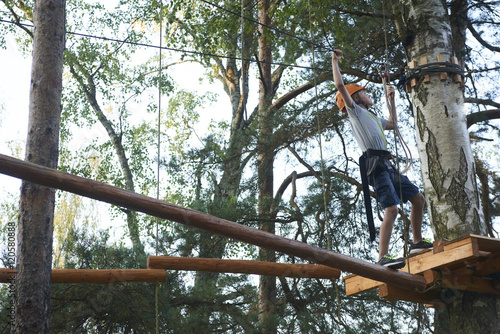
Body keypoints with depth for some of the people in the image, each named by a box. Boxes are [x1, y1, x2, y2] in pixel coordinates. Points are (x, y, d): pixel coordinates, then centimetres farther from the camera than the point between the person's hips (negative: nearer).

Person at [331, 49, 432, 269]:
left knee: (418, 199, 10)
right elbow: (340, 86, -4)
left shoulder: (372, 117, 30)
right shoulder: (355, 112, 6)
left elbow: (392, 124, 46)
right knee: (391, 208, -22)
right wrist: (334, 62, 4)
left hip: (387, 166, 9)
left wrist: (391, 100, 43)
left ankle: (417, 243, 17)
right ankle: (383, 257, -26)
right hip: (375, 164, -9)